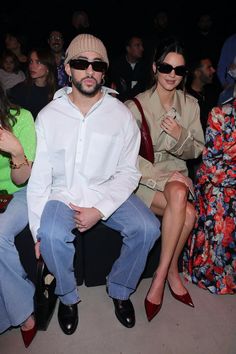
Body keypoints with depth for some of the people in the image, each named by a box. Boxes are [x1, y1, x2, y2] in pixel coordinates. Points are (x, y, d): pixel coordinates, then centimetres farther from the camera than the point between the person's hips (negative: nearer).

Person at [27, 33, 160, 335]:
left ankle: (119, 290, 9)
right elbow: (38, 176, -4)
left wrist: (100, 210, -17)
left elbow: (128, 172, -3)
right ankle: (68, 296, 5)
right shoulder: (48, 115, -2)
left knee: (147, 228, -21)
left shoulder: (121, 115, -3)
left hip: (109, 193, 1)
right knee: (52, 235, -29)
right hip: (62, 194, 0)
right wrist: (37, 231, -9)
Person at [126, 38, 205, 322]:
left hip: (175, 173, 4)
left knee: (178, 194, -30)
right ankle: (172, 271, -5)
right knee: (188, 212, -28)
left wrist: (181, 136, -15)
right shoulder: (136, 106, -8)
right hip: (144, 178, -4)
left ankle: (161, 275, -12)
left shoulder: (190, 104, 5)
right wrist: (164, 176, -19)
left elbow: (196, 151, 7)